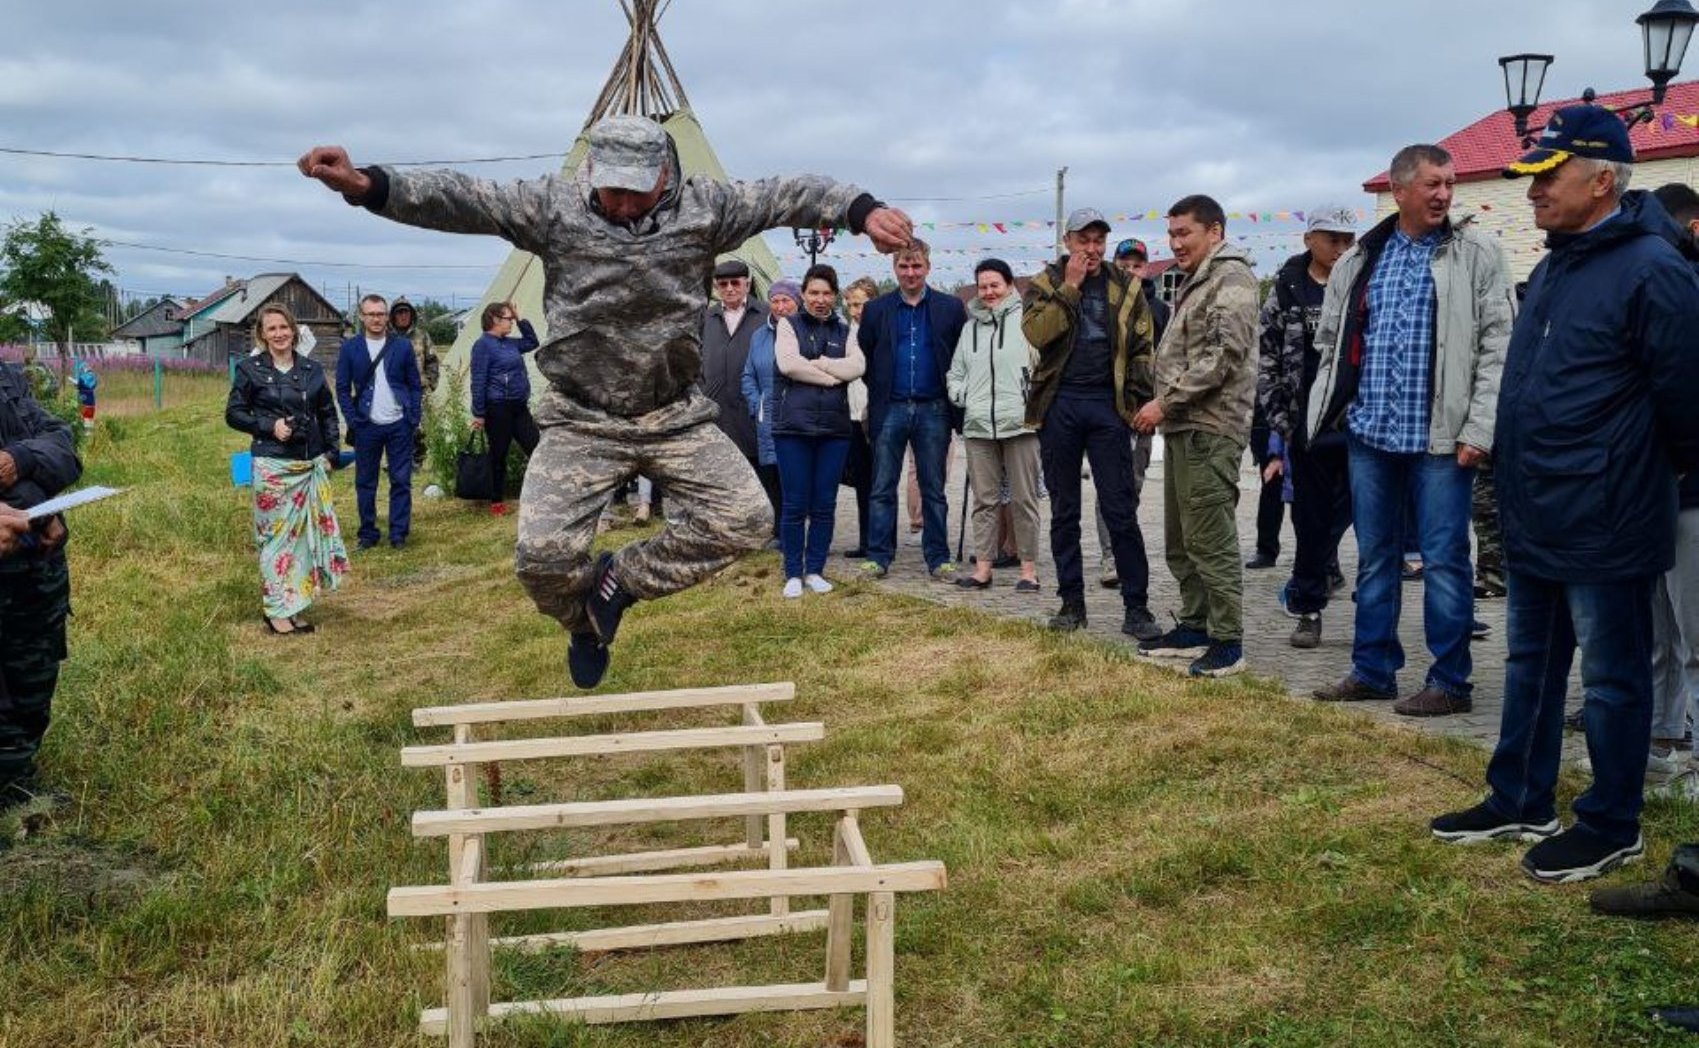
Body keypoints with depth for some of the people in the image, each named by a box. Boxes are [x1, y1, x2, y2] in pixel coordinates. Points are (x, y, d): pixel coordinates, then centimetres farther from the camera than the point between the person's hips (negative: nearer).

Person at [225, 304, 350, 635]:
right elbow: (233, 414, 1)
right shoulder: (250, 369, -1)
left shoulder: (312, 369, 8)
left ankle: (294, 605, 16)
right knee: (276, 535, 0)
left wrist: (331, 453, 4)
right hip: (273, 466, -4)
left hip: (312, 466, 4)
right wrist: (269, 426, -13)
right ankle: (276, 610, 7)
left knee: (309, 532, 5)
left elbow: (328, 413, 14)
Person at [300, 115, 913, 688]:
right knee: (543, 555, -14)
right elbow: (458, 198, -13)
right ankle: (586, 623, 23)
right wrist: (367, 186, -26)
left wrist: (861, 209, -20)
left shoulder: (704, 207, -3)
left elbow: (789, 195, -4)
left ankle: (622, 578, 10)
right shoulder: (553, 206, -6)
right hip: (582, 421, -2)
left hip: (676, 416, 2)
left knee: (746, 520, -9)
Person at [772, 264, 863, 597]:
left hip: (834, 426, 3)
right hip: (793, 424, -3)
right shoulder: (789, 326, 6)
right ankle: (793, 573, 9)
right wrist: (832, 376, -8)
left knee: (825, 504, 5)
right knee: (795, 504, -1)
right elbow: (788, 363, -12)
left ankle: (815, 570, 15)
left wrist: (816, 363, -11)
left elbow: (857, 366, -4)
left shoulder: (844, 331, 15)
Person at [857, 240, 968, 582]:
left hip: (933, 410, 0)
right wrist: (877, 391, 1)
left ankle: (938, 558, 11)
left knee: (934, 490, 6)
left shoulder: (951, 308, 5)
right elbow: (862, 359, 8)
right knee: (882, 488, 2)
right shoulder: (876, 309, 7)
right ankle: (878, 555, 8)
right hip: (890, 409, 1)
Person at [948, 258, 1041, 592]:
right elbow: (955, 372, 25)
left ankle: (1029, 568, 6)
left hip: (1019, 422, -5)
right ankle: (983, 567, 11)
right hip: (977, 424, 5)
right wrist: (960, 395, 8)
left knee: (1023, 498, 0)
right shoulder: (970, 327, 18)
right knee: (983, 499, 7)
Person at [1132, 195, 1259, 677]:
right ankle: (1194, 627, 24)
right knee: (1181, 538, 14)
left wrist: (1167, 401, -17)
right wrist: (1165, 407, 13)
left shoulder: (1231, 278, -9)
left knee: (1210, 539, -8)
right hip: (1181, 426, 10)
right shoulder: (1196, 282, 22)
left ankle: (1228, 642, -2)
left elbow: (1223, 356, -19)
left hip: (1209, 429, -10)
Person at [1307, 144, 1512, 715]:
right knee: (1374, 557, 12)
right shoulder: (1360, 260, 10)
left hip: (1439, 437, -4)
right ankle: (1372, 670, 24)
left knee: (1444, 561, 1)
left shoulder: (1476, 254, -2)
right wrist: (1332, 410, 7)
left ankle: (1450, 682, 11)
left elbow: (1497, 347, -7)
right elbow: (1333, 342, 15)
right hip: (1370, 433, 4)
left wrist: (1478, 430, -13)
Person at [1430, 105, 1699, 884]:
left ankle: (1611, 828, 19)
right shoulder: (1555, 265, 11)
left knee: (1613, 681, 6)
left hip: (1603, 529, -9)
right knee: (1531, 668, 18)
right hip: (1534, 523, 9)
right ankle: (1520, 804, 31)